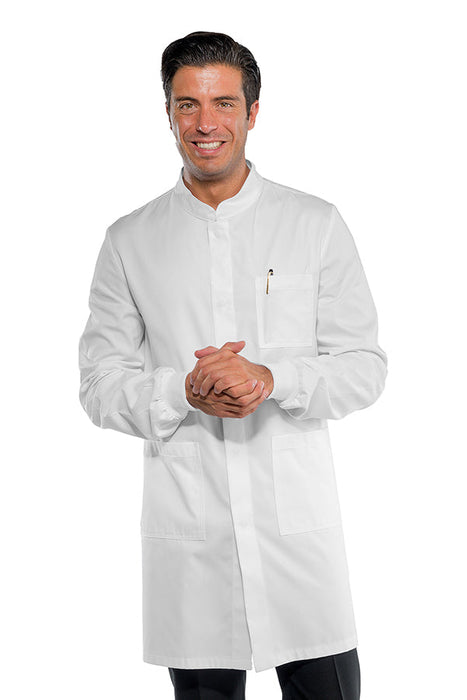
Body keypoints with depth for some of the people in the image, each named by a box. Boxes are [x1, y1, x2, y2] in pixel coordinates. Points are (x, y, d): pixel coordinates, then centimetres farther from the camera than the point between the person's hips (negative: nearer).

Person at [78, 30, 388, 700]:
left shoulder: (316, 224, 3)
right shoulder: (130, 241, 5)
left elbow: (366, 367, 1)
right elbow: (100, 384, 4)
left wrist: (272, 381, -17)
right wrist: (185, 391, -15)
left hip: (299, 518, 0)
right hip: (187, 527, 1)